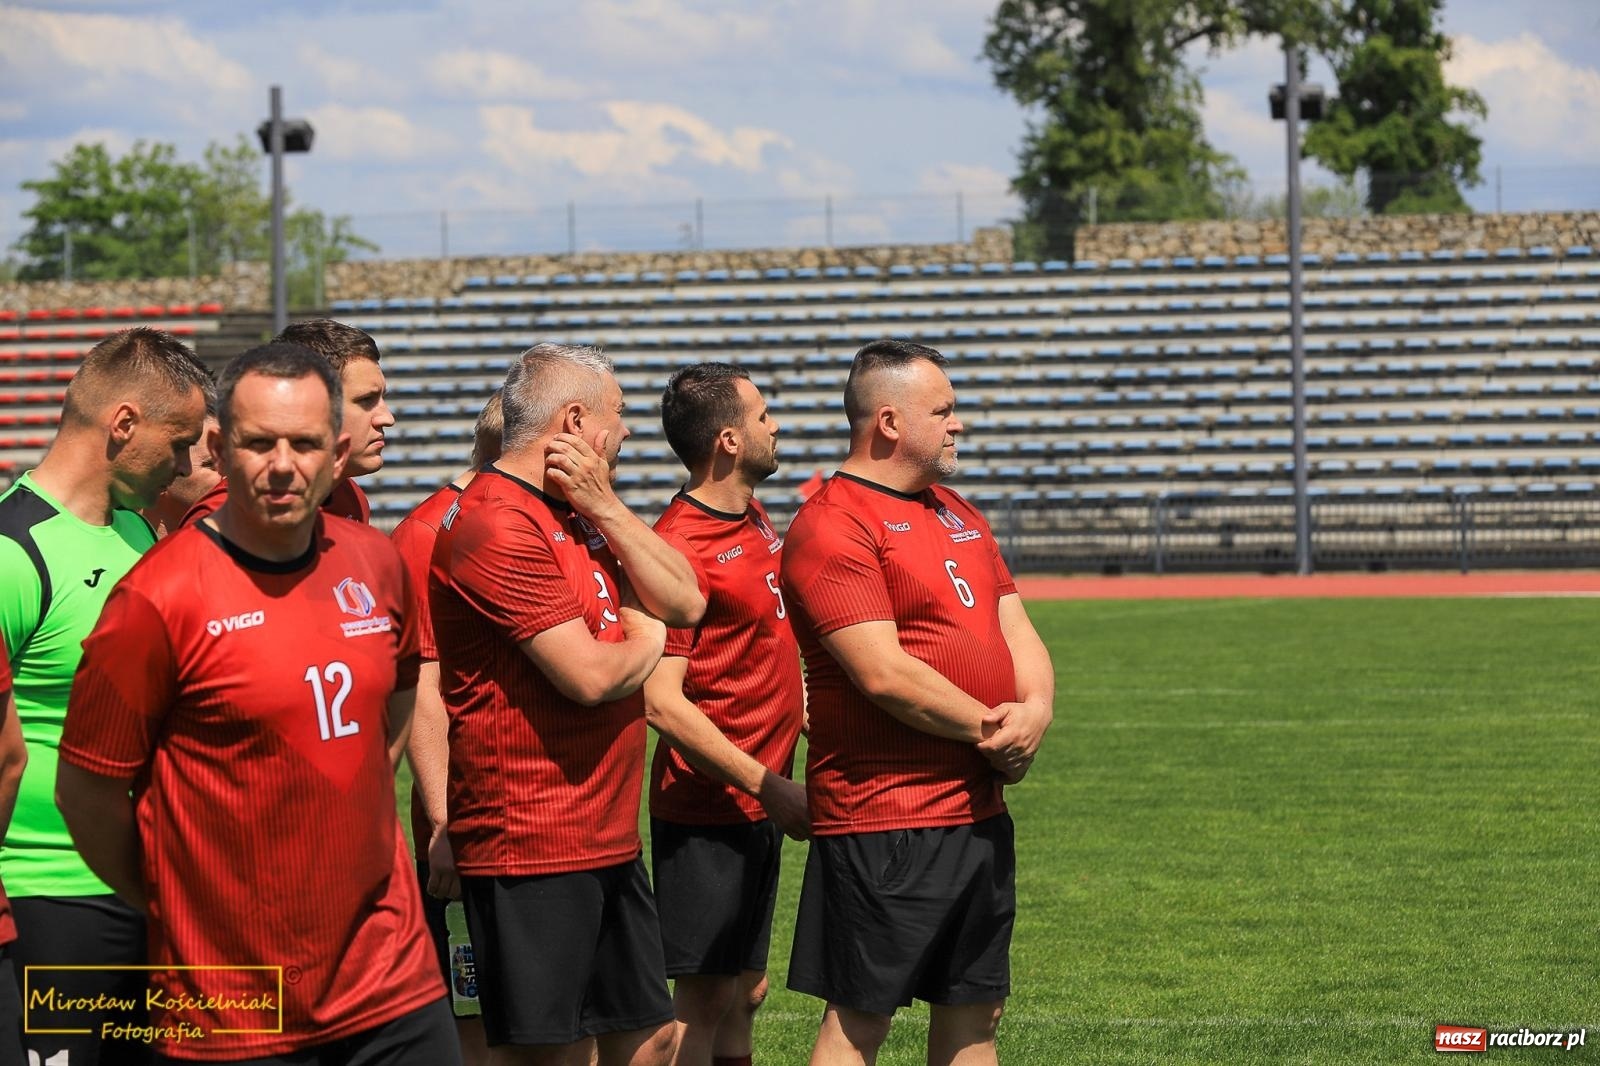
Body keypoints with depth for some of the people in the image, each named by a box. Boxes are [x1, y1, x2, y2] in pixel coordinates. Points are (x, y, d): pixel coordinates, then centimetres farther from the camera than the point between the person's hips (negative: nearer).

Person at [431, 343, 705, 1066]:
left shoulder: (577, 514, 17)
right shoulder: (500, 525, -16)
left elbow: (684, 601, 7)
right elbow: (590, 675, -21)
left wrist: (601, 504, -3)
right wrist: (646, 640, 1)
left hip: (609, 842, 10)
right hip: (531, 848, -10)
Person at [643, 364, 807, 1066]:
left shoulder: (756, 520, 11)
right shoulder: (680, 546, -19)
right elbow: (662, 701, -22)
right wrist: (767, 784, -21)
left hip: (760, 804, 9)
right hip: (705, 811, -9)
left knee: (745, 990, 15)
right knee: (705, 996, -5)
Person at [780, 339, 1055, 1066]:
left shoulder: (957, 515, 17)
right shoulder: (832, 525, -13)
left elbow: (1016, 631, 15)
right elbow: (884, 673, -20)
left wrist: (1035, 708, -6)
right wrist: (990, 728, -11)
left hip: (979, 809, 9)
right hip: (882, 818, -9)